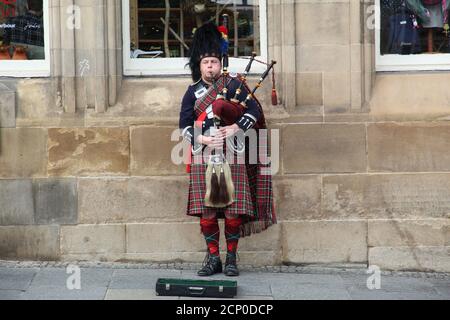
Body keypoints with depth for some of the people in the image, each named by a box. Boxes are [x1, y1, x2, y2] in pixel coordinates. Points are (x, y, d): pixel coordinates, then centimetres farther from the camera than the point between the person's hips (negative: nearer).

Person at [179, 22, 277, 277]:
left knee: (233, 209, -2)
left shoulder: (233, 84, 3)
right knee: (206, 210, 0)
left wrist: (235, 128, -15)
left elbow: (254, 111, -1)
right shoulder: (193, 92, 8)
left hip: (231, 156, -1)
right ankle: (213, 258, 12)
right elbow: (184, 126, 3)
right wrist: (203, 139, -14)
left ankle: (232, 258, 10)